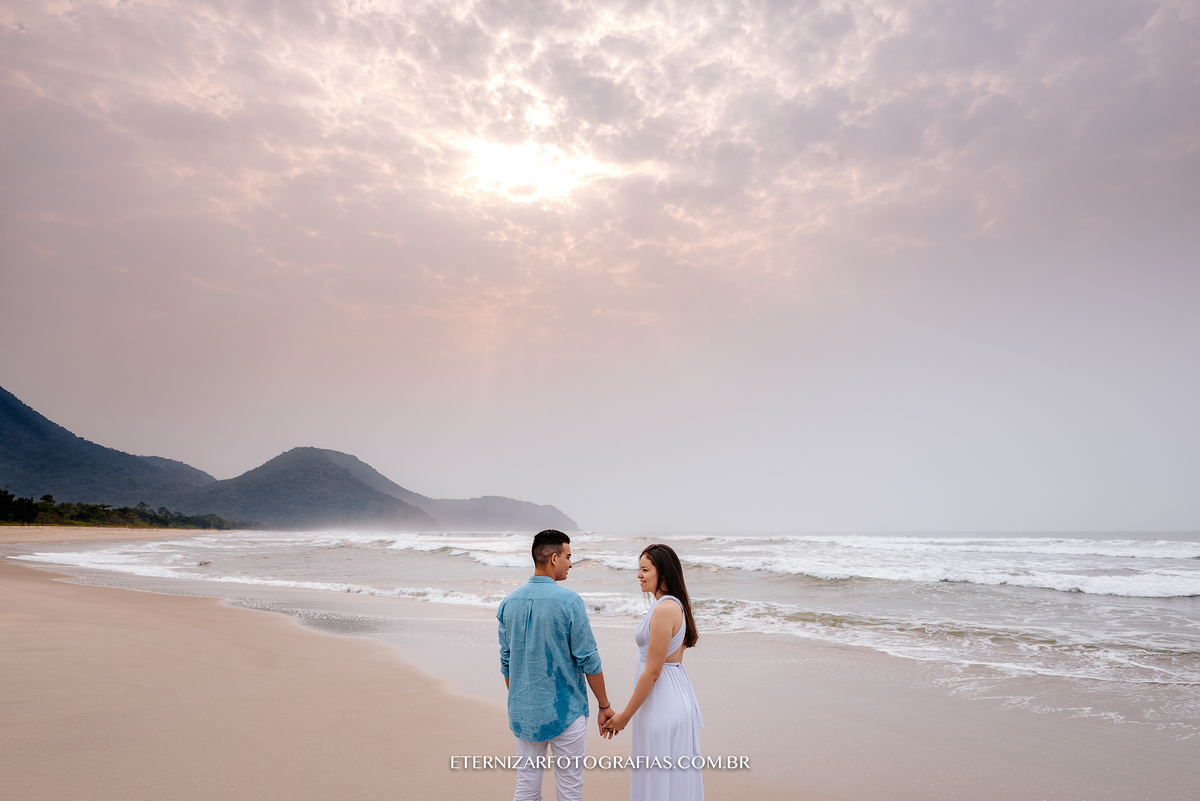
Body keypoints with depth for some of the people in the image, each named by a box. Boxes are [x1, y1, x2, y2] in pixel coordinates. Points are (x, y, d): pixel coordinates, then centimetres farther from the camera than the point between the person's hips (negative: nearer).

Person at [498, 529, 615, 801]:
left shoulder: (509, 601, 0)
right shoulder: (568, 601, -17)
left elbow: (506, 662, 8)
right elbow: (588, 660, -13)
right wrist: (604, 705, -2)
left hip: (523, 713, 5)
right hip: (565, 711, -5)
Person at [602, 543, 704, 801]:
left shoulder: (664, 609, -22)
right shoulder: (678, 604, 8)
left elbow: (652, 672, -21)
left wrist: (625, 715, -13)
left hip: (661, 702, -10)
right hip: (678, 694, 10)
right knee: (677, 777, 19)